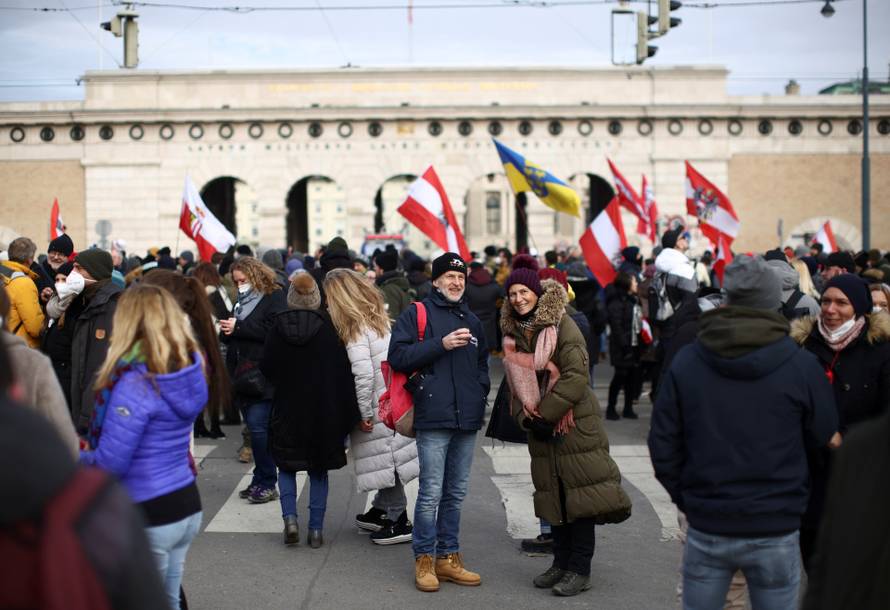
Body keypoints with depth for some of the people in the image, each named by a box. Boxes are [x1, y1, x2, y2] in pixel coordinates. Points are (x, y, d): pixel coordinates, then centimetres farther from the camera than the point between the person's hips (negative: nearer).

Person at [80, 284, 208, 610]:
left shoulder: (136, 381, -22)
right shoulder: (188, 368, 1)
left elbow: (110, 463, -20)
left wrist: (73, 457, -1)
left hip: (147, 517, -7)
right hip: (187, 506, 7)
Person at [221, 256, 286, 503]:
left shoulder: (274, 298, -3)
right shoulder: (242, 301, 21)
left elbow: (274, 330, -18)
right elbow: (232, 338, 28)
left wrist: (238, 327, -16)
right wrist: (226, 330, 6)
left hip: (263, 377, -8)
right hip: (242, 375, 8)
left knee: (258, 427, -12)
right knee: (254, 427, 9)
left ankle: (266, 483, -3)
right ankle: (260, 482, 15)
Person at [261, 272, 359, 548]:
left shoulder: (278, 326, -7)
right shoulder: (327, 326, -9)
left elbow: (266, 367, -2)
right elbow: (342, 370, -8)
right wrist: (347, 415, -2)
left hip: (286, 408, 0)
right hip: (323, 411, 0)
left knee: (286, 465, 15)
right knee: (319, 469, 10)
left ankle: (290, 517, -3)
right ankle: (316, 530, 10)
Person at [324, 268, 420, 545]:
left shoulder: (356, 328, -14)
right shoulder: (379, 318, 10)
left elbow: (363, 374, -21)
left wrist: (364, 413, -13)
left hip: (379, 406, -8)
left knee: (385, 459, 1)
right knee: (388, 459, 16)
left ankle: (399, 521, 7)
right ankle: (381, 511, 28)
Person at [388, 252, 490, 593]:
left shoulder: (472, 321, 20)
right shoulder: (417, 314, -1)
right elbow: (398, 356, -12)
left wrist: (481, 392, 14)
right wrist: (441, 344, -17)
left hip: (468, 421, 6)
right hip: (434, 417, -6)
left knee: (456, 493, 11)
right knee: (431, 493, -6)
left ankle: (448, 557, 20)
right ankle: (424, 561, 5)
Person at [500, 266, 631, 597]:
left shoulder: (561, 324, -10)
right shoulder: (513, 333, 11)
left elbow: (576, 375, -17)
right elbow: (516, 381, 14)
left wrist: (545, 413, -17)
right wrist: (526, 416, -3)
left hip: (574, 422, -6)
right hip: (541, 426, 6)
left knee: (580, 493, -5)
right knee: (554, 494, 10)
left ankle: (580, 569, 1)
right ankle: (561, 562, 20)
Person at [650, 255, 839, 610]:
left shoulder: (686, 362, -4)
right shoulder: (802, 366, -10)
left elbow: (662, 445, -2)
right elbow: (829, 439, -1)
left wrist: (686, 499, 9)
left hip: (706, 529, 2)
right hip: (776, 531, -2)